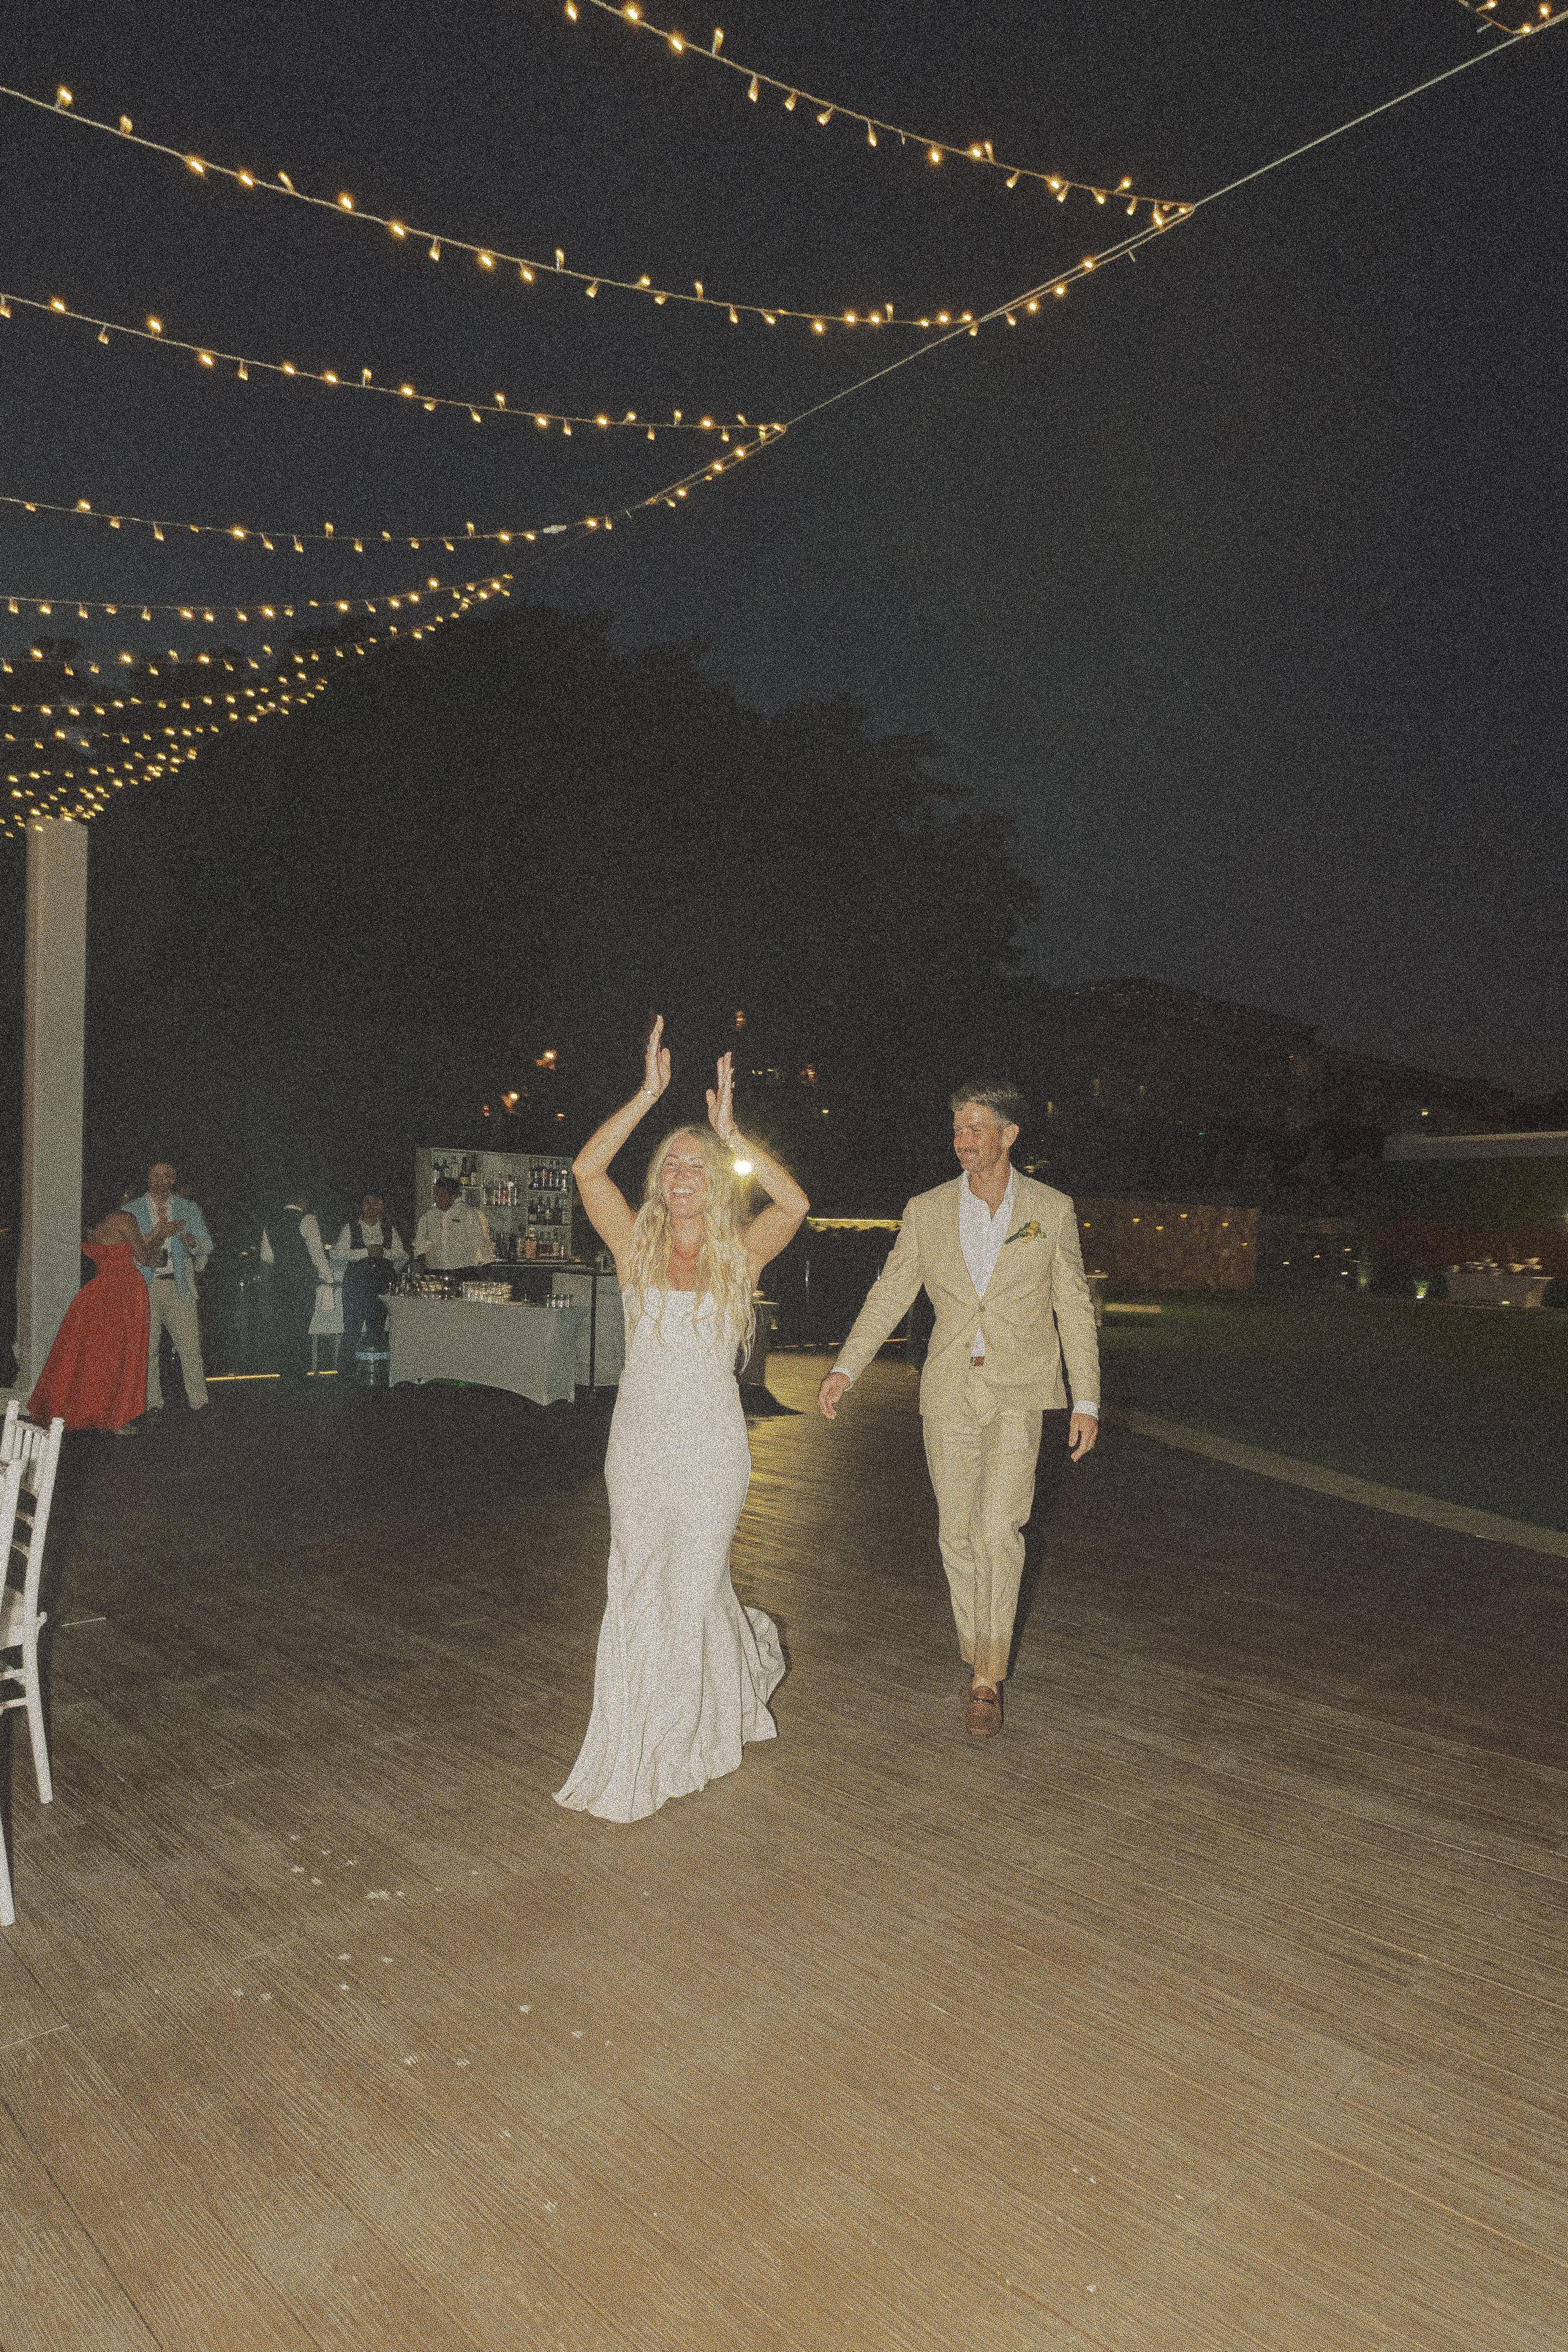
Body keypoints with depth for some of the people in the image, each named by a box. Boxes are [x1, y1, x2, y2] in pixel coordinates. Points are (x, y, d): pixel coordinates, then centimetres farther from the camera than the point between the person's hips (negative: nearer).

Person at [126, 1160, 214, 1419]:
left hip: (179, 1285, 0)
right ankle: (153, 1403, 9)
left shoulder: (188, 1209, 13)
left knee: (190, 1345, -5)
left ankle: (198, 1402, 0)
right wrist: (162, 1233, -13)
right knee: (147, 1347, 0)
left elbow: (206, 1246, 10)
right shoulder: (132, 1211, 8)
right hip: (145, 1287, 0)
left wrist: (188, 1238, -12)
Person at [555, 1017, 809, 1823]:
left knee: (693, 1588, 2)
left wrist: (732, 1136, -15)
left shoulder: (739, 1255, -2)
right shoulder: (635, 1247, 1)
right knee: (639, 1588, 10)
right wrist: (650, 1092, -12)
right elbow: (586, 1168, -12)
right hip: (638, 1438, 2)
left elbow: (795, 1204, -20)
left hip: (710, 1445, -2)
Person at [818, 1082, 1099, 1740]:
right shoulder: (926, 1212, 4)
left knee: (998, 1529, -12)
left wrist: (1086, 1400, 1)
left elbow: (1074, 1308, 4)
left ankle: (987, 1678, -1)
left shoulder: (1052, 1210, 1)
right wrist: (844, 1368, -7)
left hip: (1019, 1394, -2)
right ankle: (976, 1651, 26)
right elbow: (889, 1294, 4)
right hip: (949, 1391, 2)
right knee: (956, 1532, 6)